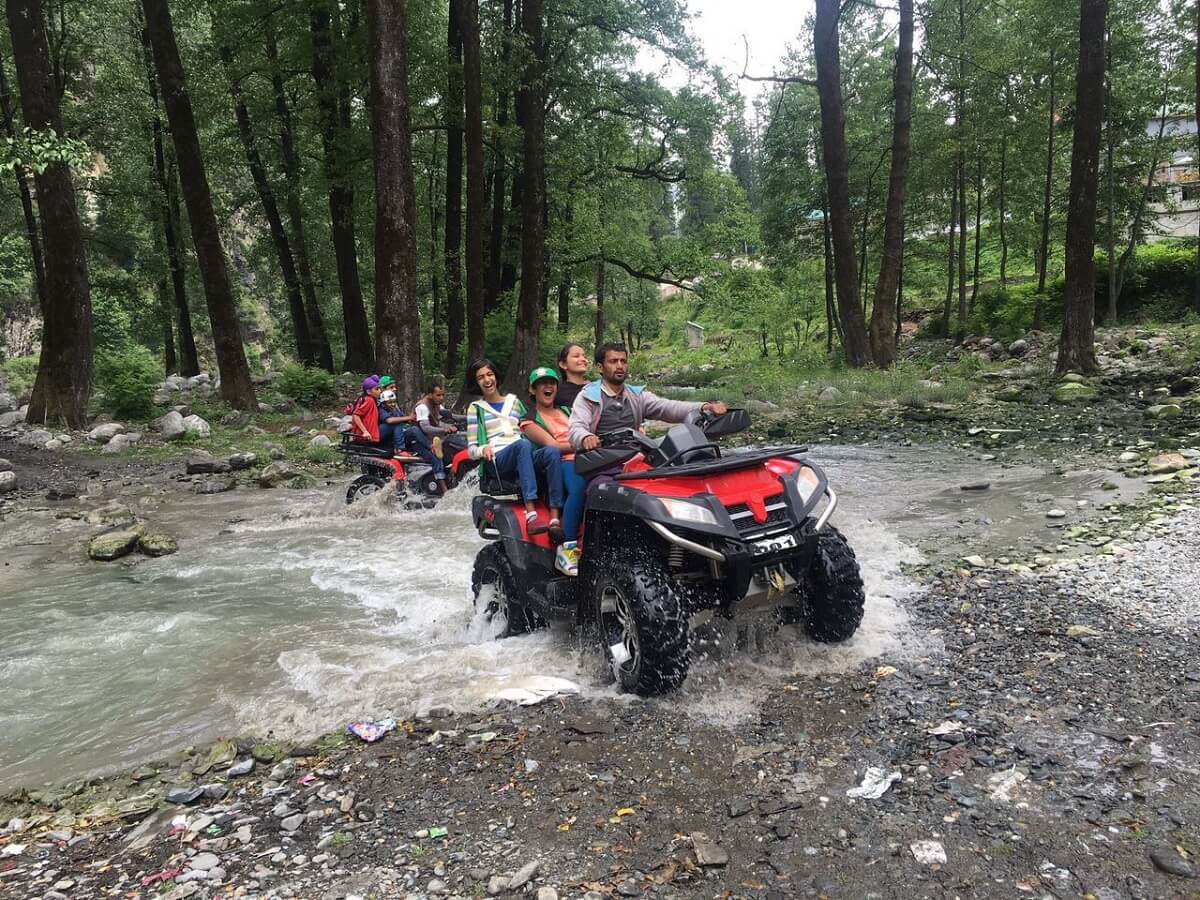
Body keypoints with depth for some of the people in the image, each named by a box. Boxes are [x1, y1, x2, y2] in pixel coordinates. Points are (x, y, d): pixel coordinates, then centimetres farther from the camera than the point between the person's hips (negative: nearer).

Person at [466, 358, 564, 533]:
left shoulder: (513, 401, 25)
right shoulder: (475, 408, 16)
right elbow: (471, 449, 10)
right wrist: (483, 449, -13)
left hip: (523, 458, 3)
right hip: (496, 461, -3)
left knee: (552, 451, -31)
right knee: (522, 445, -38)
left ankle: (555, 517, -43)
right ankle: (531, 513, -52)